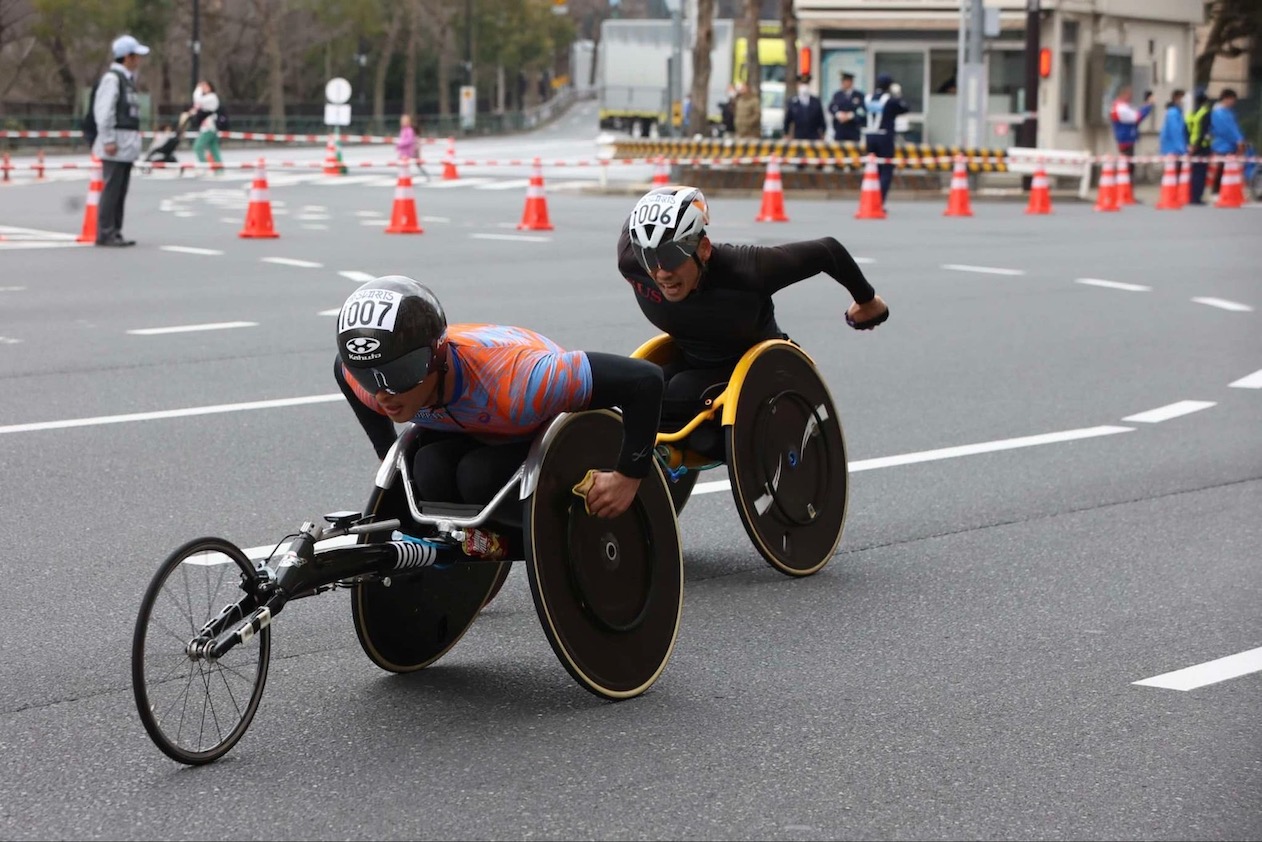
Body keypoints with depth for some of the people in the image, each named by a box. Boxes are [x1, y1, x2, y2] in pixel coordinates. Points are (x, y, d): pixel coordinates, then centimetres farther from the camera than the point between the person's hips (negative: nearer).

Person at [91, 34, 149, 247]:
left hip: (127, 144, 10)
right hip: (115, 144, -10)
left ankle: (115, 233, 16)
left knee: (120, 190, 11)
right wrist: (108, 140, -20)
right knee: (112, 189, -9)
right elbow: (103, 111, -18)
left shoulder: (127, 79, 19)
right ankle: (105, 234, -7)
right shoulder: (111, 78, -12)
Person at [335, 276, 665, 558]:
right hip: (472, 429, 4)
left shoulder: (511, 379, -44)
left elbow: (645, 380, -41)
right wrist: (389, 455, -2)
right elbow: (348, 368, 2)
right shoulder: (376, 379, -27)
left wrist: (628, 476, -32)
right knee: (431, 476, -28)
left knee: (480, 478, -32)